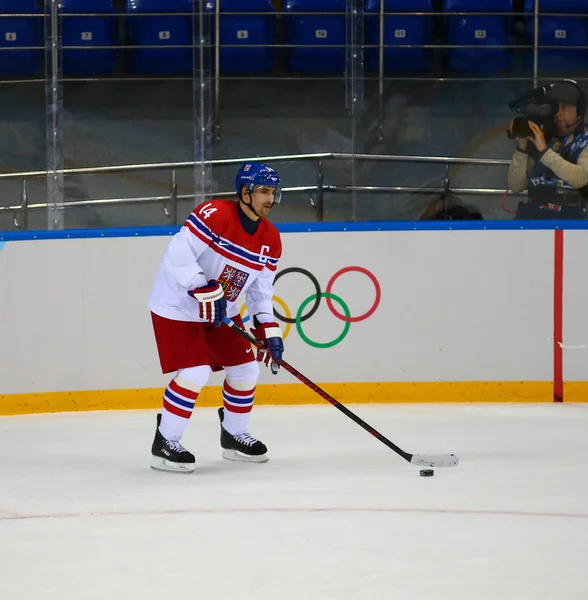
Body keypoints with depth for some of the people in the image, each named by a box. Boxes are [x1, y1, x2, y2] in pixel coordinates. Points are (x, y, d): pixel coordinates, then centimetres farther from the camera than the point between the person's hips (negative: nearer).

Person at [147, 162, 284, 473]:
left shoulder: (270, 239, 1)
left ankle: (233, 435, 30)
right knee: (194, 373, -18)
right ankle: (164, 444, -5)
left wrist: (269, 331, -1)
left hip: (222, 312, 8)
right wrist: (207, 291, -31)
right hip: (177, 307, -8)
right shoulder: (215, 215, -24)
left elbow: (260, 292, 9)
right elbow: (178, 255, -30)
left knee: (245, 370, 8)